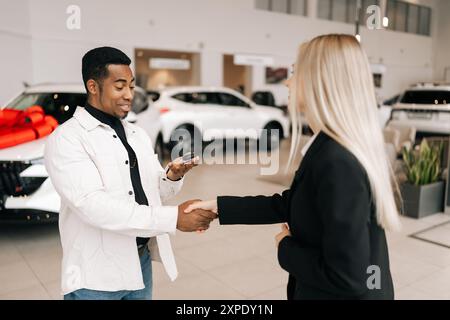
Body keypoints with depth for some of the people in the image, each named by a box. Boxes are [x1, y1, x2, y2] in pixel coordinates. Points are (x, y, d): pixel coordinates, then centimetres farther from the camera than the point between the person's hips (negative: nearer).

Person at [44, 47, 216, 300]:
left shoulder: (138, 134, 8)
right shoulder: (66, 139, -14)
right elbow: (93, 204, -25)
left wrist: (173, 177, -12)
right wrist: (173, 218, -29)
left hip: (141, 261, 6)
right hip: (96, 275, -6)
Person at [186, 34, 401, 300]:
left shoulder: (338, 163, -29)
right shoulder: (333, 148, 0)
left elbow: (346, 275, -29)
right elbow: (288, 205, 6)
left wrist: (286, 248, -13)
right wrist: (219, 206, 5)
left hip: (343, 293, -8)